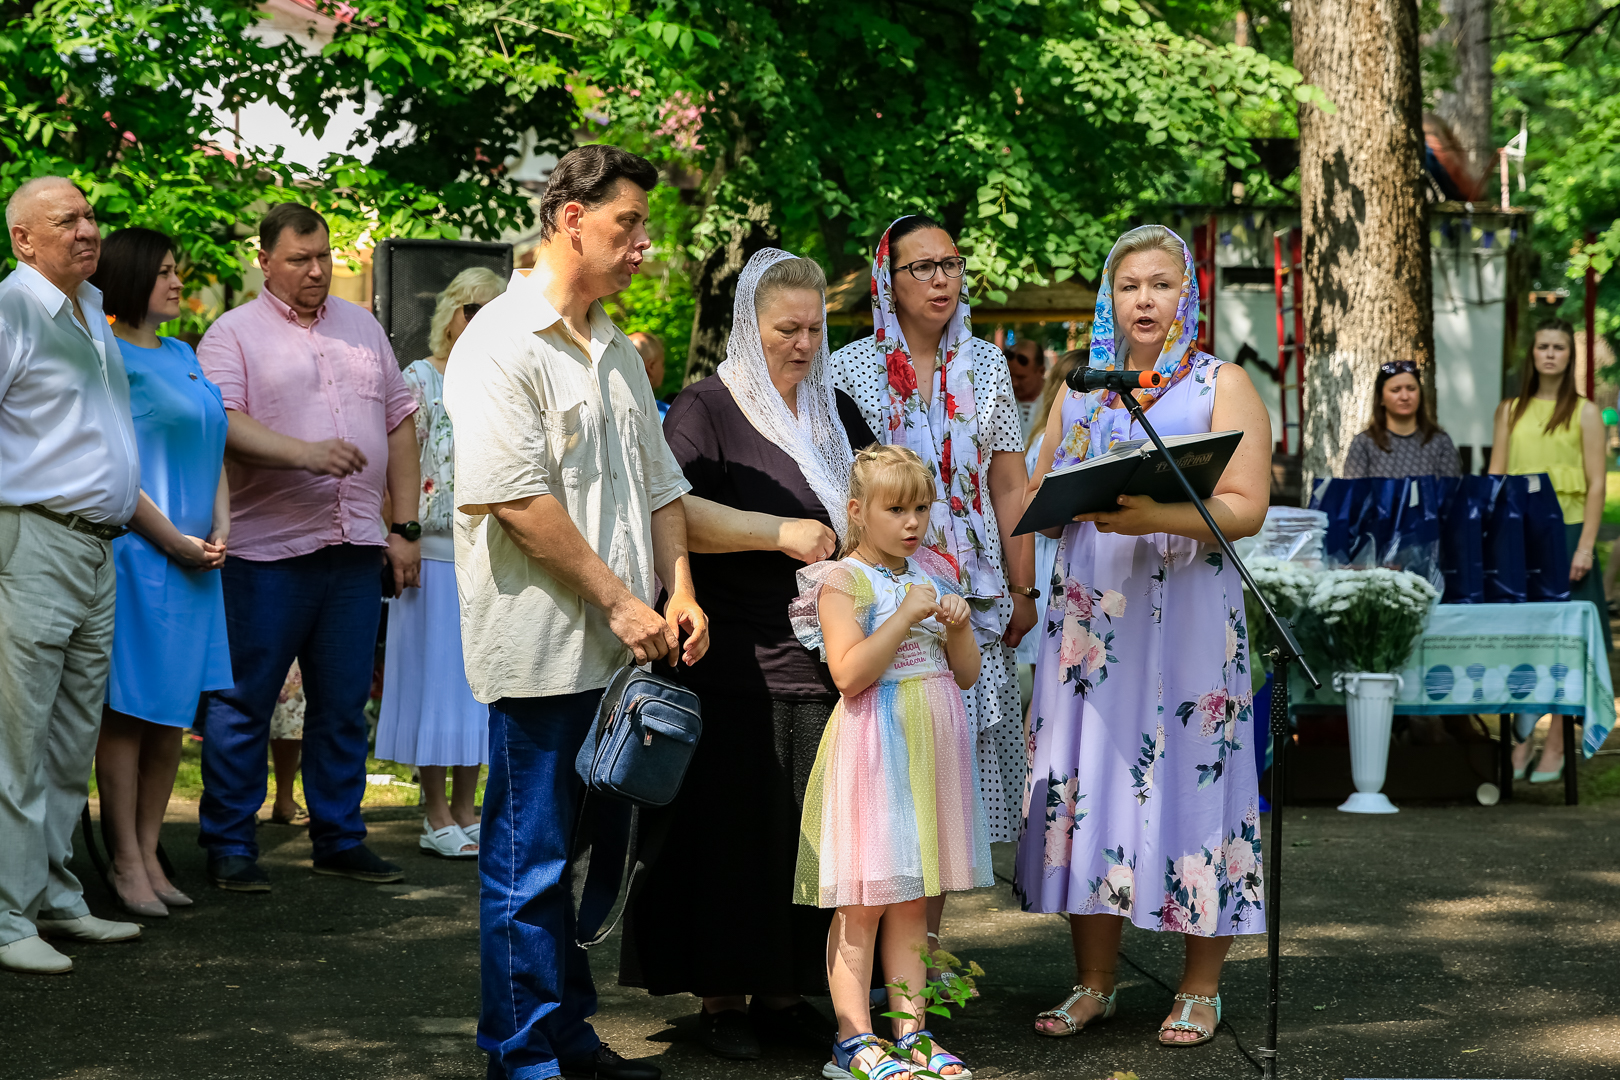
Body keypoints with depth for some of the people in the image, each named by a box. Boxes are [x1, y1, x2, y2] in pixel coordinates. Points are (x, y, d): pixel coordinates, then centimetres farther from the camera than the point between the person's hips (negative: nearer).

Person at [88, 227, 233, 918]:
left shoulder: (182, 355, 17)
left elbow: (214, 448, 20)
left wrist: (219, 531, 5)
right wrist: (175, 542, -13)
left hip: (193, 560, 8)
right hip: (138, 555, -8)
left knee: (173, 715, 8)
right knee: (129, 711, -3)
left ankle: (148, 853, 16)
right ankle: (125, 862, 3)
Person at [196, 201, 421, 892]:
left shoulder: (362, 327, 16)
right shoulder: (234, 334, -1)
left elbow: (399, 423, 17)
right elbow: (223, 422, -15)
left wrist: (404, 528, 11)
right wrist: (306, 454, -29)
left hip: (355, 548, 5)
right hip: (267, 549, -5)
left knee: (344, 703, 10)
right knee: (245, 701, -1)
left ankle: (339, 838, 19)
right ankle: (229, 845, 7)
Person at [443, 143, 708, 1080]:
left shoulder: (617, 353, 17)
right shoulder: (503, 345, -10)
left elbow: (660, 484, 20)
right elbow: (517, 498, -17)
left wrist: (679, 592, 5)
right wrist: (618, 600, -16)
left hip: (622, 650, 8)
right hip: (543, 647, -8)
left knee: (601, 847, 13)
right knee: (532, 859, -1)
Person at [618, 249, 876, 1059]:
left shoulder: (836, 412, 17)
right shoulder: (706, 409, -3)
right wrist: (780, 532, -17)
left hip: (825, 660, 5)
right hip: (734, 665, -5)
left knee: (811, 832, 6)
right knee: (732, 830, -1)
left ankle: (784, 991, 16)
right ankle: (721, 997, 9)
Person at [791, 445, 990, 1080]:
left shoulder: (934, 575, 13)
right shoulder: (844, 580, -7)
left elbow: (967, 674, 16)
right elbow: (848, 673, -19)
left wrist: (959, 625, -2)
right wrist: (907, 615, -19)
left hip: (933, 749, 6)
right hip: (874, 750, -6)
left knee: (912, 902, 10)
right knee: (862, 903, -3)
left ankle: (910, 1029, 15)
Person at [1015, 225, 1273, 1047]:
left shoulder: (1221, 385, 3)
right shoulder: (1080, 388, 17)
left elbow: (1246, 508, -7)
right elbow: (1037, 497, 16)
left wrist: (1154, 516, -23)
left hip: (1185, 613, -4)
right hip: (1088, 611, 4)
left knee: (1186, 777, -4)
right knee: (1088, 777, 2)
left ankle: (1201, 990, 6)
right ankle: (1094, 982, 12)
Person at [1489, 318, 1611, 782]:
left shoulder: (1584, 413, 2)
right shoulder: (1510, 410, 11)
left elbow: (1597, 484, -2)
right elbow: (1495, 477, 11)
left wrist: (1585, 546, -11)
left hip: (1566, 533, -3)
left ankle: (1555, 747, 5)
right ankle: (1521, 741, 7)